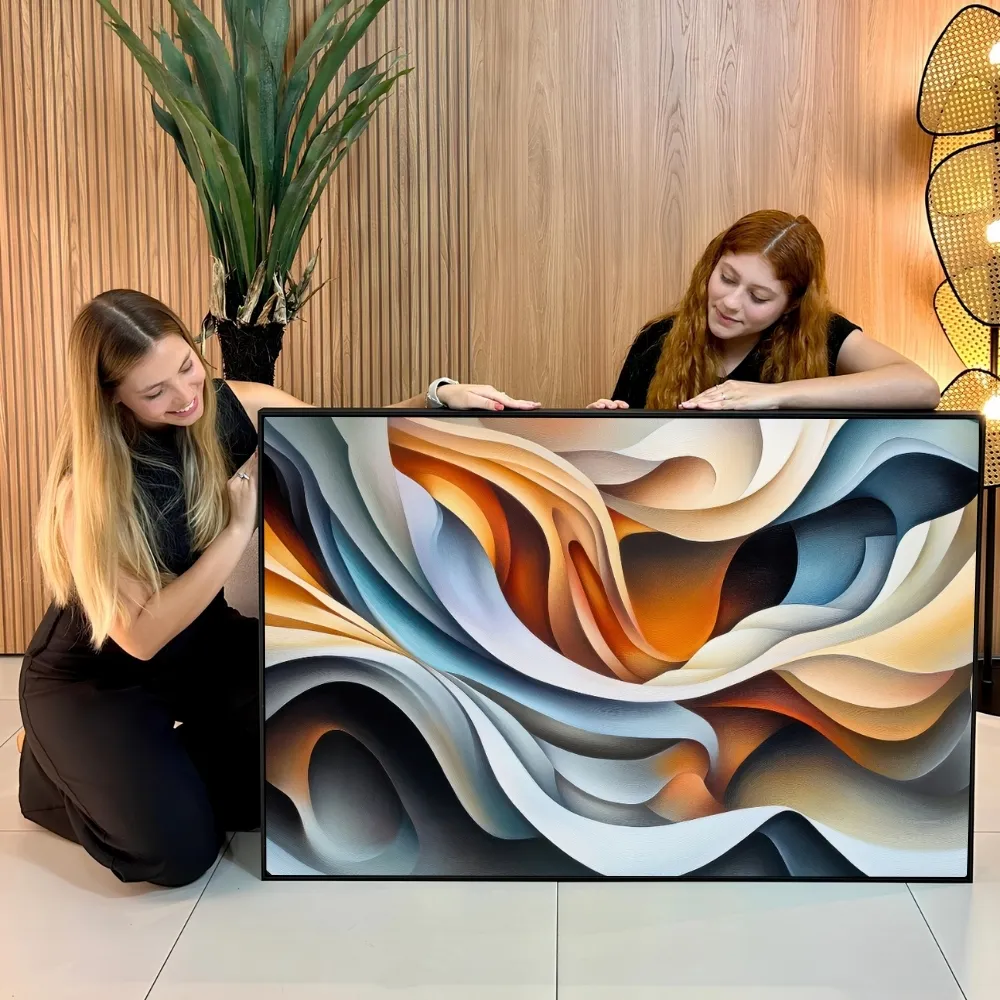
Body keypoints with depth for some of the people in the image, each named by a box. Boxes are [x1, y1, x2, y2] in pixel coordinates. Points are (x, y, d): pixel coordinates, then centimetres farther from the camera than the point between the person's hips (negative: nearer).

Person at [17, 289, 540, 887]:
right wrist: (241, 528, -32)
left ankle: (164, 756, 15)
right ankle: (53, 773, 13)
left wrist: (439, 397, -23)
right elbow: (139, 635, -28)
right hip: (94, 678, -5)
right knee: (179, 850, -19)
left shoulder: (231, 408, -15)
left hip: (202, 643, 5)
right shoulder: (89, 484, -27)